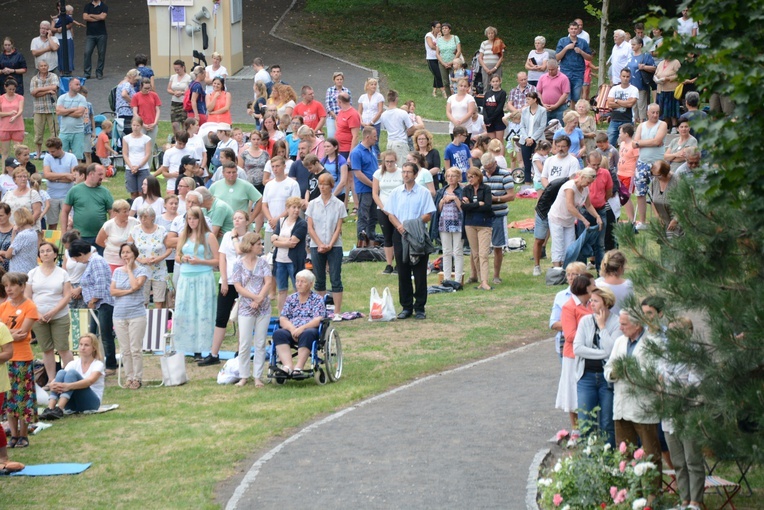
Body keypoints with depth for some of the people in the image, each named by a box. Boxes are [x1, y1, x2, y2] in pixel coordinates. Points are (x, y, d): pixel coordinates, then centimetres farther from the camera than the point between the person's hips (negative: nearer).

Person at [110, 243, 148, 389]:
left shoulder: (141, 270, -1)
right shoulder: (117, 271, 11)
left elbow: (135, 285, -18)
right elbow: (112, 291, 2)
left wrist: (129, 269, -7)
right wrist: (128, 291, -11)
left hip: (136, 315, -4)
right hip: (119, 315, 4)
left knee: (135, 349, -4)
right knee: (125, 350, 6)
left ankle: (137, 378, 3)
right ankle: (129, 377, 12)